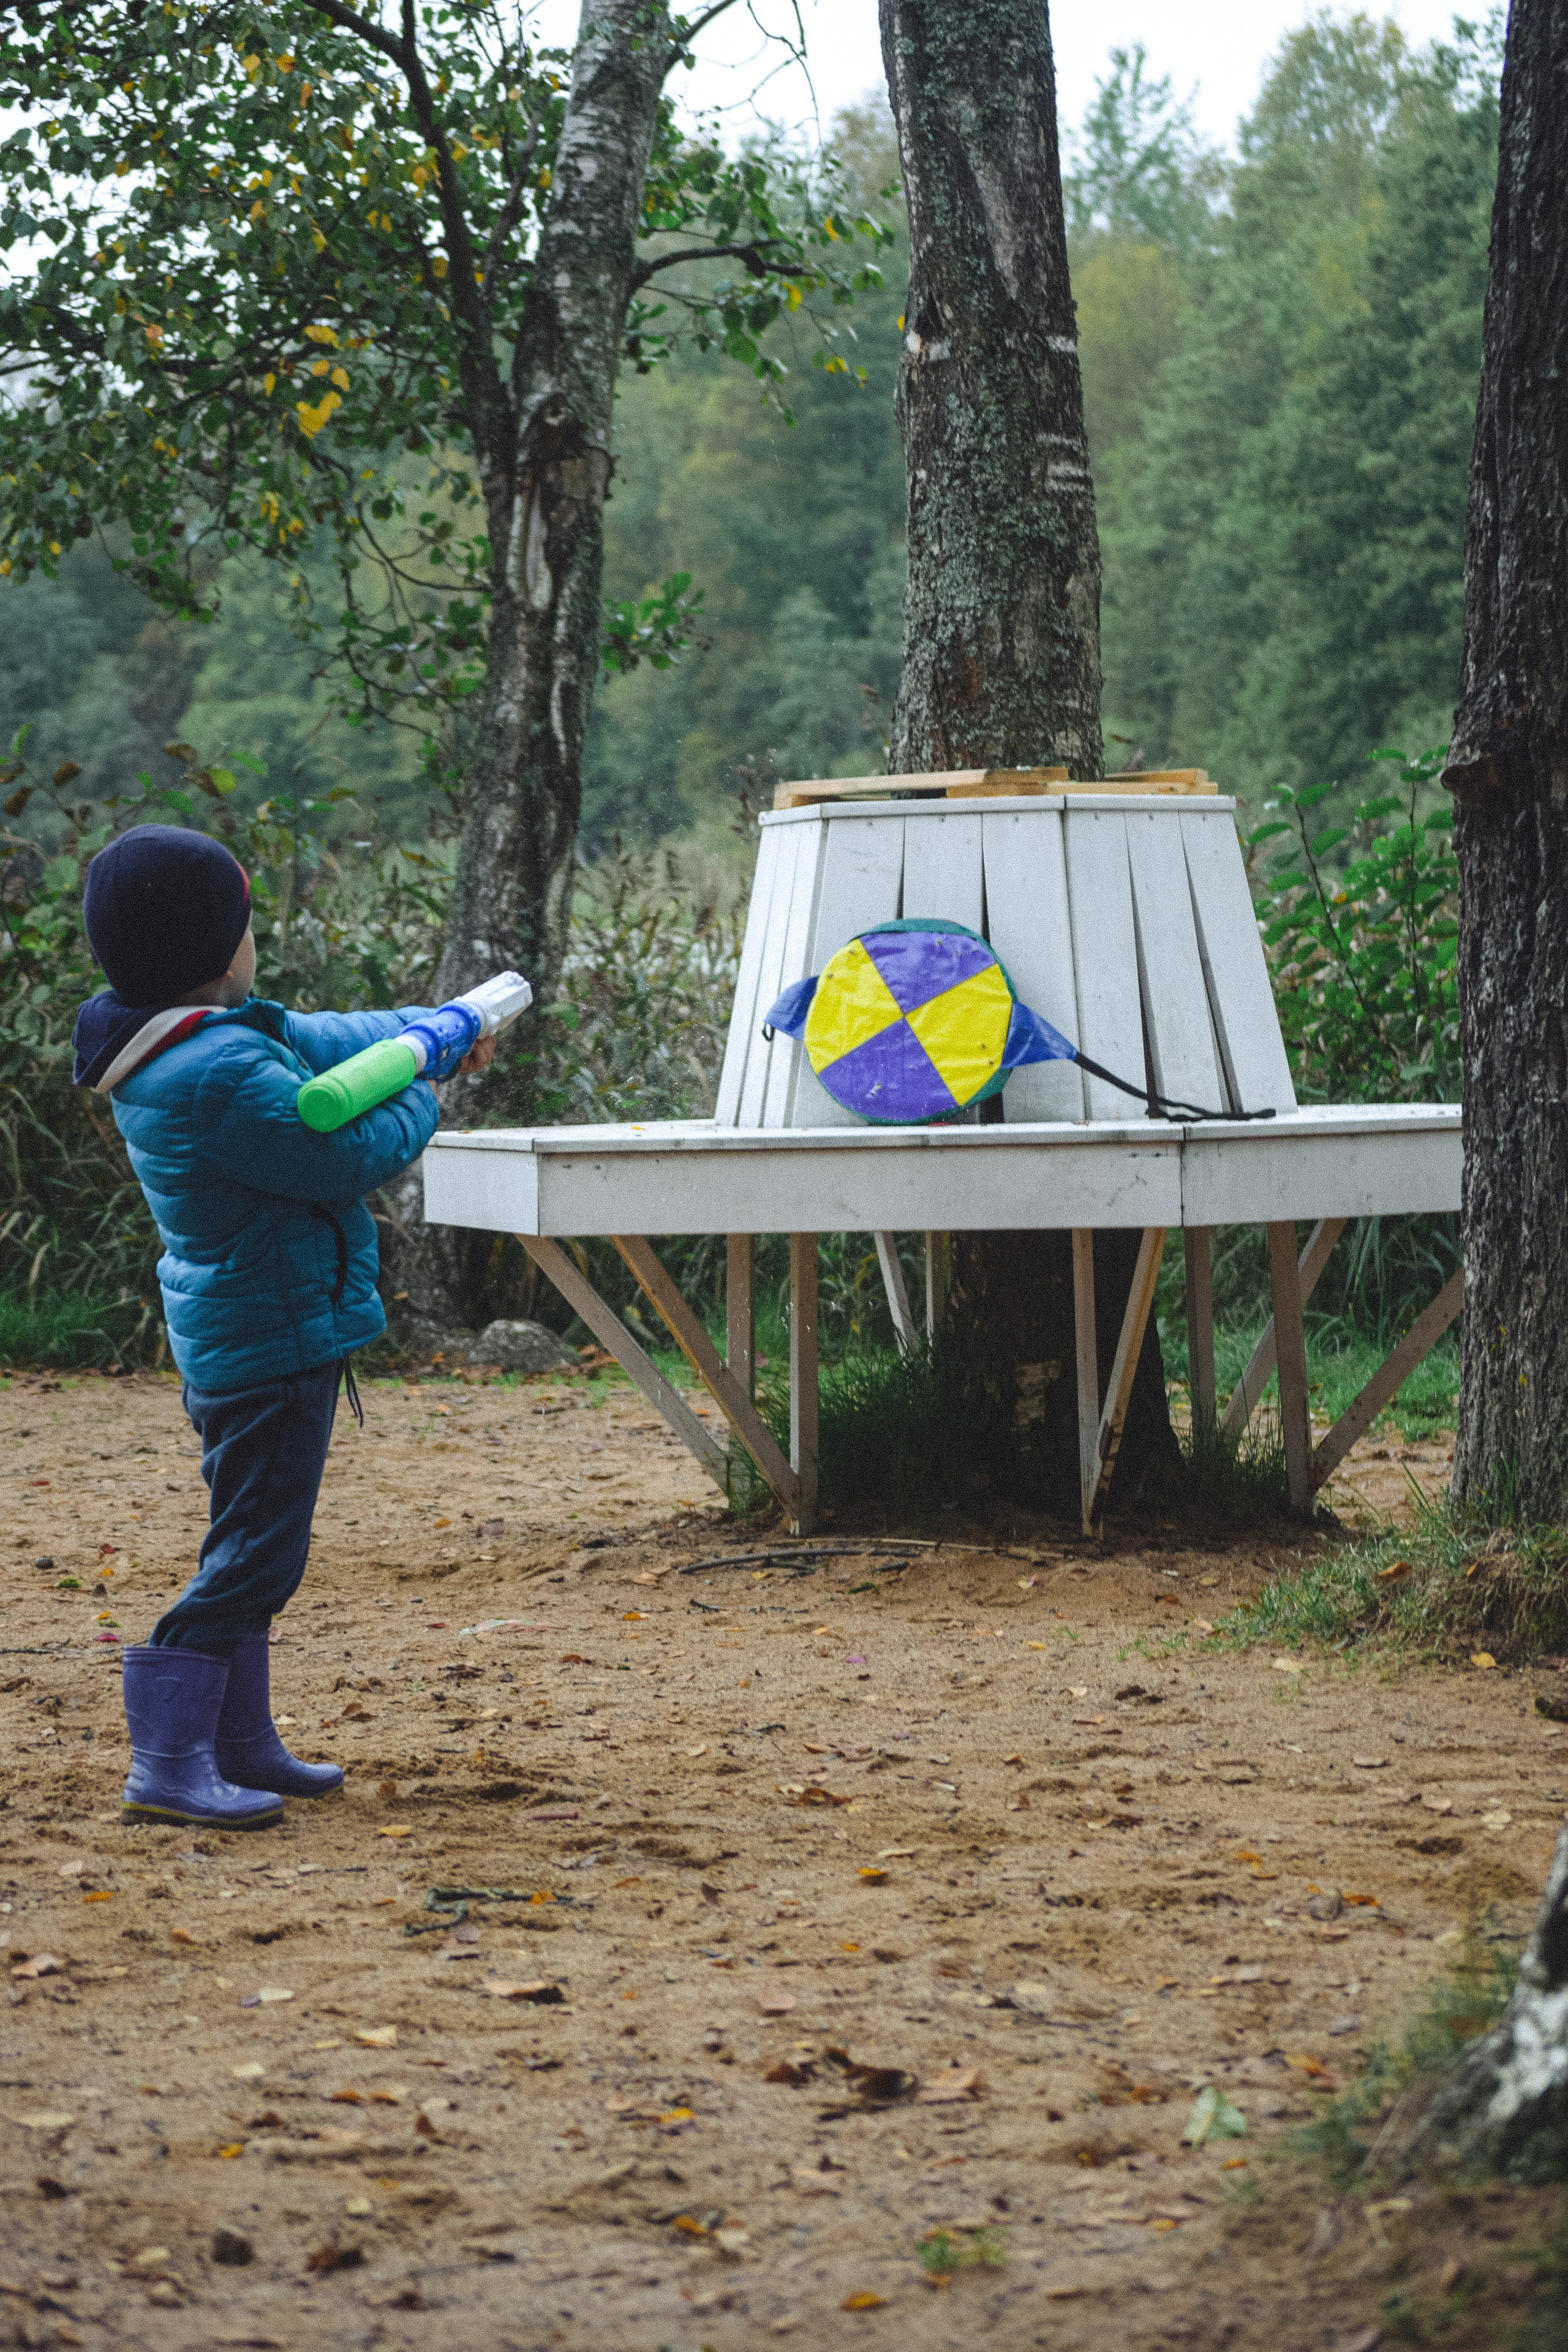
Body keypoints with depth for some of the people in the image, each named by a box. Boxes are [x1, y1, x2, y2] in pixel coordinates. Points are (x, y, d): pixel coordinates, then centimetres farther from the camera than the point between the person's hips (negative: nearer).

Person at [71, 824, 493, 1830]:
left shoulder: (216, 1036, 7)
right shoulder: (221, 1075, -26)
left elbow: (320, 1041, 24)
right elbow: (351, 1153, -22)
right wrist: (421, 1097, -2)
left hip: (240, 1335, 11)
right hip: (272, 1339, -11)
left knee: (253, 1549, 18)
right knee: (256, 1554, -9)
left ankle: (241, 1745, 26)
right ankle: (168, 1765, -8)